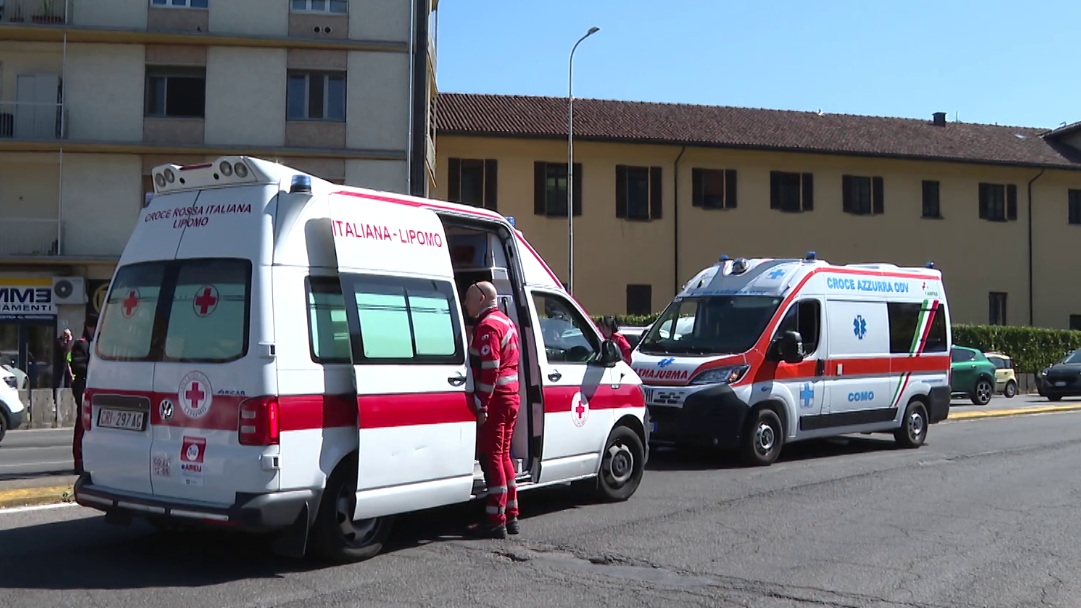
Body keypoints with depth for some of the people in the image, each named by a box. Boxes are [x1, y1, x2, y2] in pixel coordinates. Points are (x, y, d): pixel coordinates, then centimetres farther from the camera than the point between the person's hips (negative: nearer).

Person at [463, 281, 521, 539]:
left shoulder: (488, 326, -13)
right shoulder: (506, 322, 19)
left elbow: (490, 369, -21)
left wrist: (481, 405, -21)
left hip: (496, 399, -10)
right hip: (511, 396, 10)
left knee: (491, 457, -6)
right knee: (502, 456, 15)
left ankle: (496, 521, -5)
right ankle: (510, 517, 20)